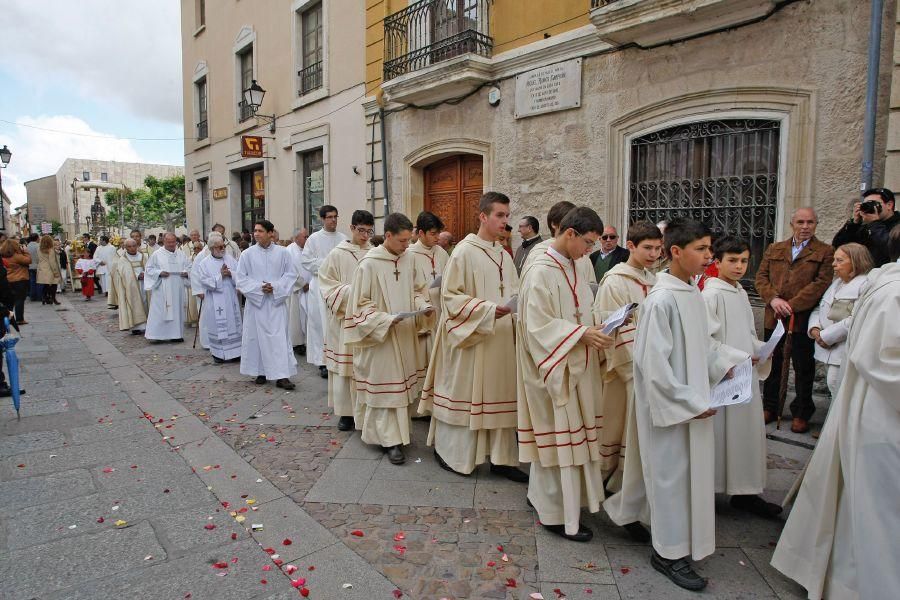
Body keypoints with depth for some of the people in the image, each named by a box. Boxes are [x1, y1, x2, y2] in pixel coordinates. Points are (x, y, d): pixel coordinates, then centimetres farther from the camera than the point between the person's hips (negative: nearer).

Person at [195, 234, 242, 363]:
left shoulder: (230, 259, 4)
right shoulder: (204, 263, -4)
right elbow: (205, 282, -12)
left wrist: (231, 273, -17)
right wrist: (220, 276, -15)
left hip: (231, 300, 3)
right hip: (215, 302, -3)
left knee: (233, 325, 9)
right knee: (217, 327, 4)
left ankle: (233, 351, 19)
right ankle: (218, 353, 16)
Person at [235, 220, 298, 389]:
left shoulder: (282, 252, -1)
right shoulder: (247, 254, 0)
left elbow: (291, 274, 1)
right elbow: (240, 278, 1)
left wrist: (275, 287, -12)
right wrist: (258, 287, -12)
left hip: (277, 302, -1)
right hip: (255, 301, 1)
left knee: (279, 337, -4)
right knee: (257, 337, 6)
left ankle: (281, 376, -3)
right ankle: (261, 372, 20)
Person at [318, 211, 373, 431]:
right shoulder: (337, 254, -3)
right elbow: (329, 286, -2)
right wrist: (351, 291, -15)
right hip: (345, 318, -2)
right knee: (346, 365, 3)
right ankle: (346, 411, 13)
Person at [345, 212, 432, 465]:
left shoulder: (407, 259, 2)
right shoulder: (369, 264, -14)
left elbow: (418, 289, 15)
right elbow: (361, 304, -11)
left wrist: (423, 305, -5)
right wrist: (386, 319, -22)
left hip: (405, 334, 6)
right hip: (380, 336, -6)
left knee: (401, 383, 14)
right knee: (385, 386, 1)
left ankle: (397, 430, 30)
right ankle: (391, 440, 8)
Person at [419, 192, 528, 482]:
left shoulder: (503, 255, 10)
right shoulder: (464, 252, -11)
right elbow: (450, 296, -13)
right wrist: (488, 309, -21)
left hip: (501, 339, 7)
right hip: (470, 338, -7)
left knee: (499, 395, 10)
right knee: (464, 393, 5)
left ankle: (502, 457, 20)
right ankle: (449, 450, 25)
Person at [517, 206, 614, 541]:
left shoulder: (570, 268, 10)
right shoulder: (541, 272, -18)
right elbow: (538, 324, -21)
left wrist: (596, 329, 0)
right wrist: (582, 334, -25)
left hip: (574, 367, 9)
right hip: (553, 368, -9)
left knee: (568, 435, 17)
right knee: (558, 436, 1)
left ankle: (543, 495, 33)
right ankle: (558, 515, 16)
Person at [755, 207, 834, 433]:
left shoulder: (825, 252, 1)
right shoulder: (774, 249, 13)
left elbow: (822, 282, -10)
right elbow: (761, 277, 6)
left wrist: (791, 305, -17)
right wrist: (773, 299, -12)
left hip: (803, 319, -3)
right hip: (773, 318, 3)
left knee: (804, 368, 7)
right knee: (773, 364, 12)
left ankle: (801, 413, 20)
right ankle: (770, 407, 25)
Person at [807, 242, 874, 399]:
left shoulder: (866, 284, -10)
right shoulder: (836, 283, 20)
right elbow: (819, 308, 20)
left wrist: (827, 336, -16)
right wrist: (814, 328, 0)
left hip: (845, 352, -8)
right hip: (830, 350, 8)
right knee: (833, 383, 12)